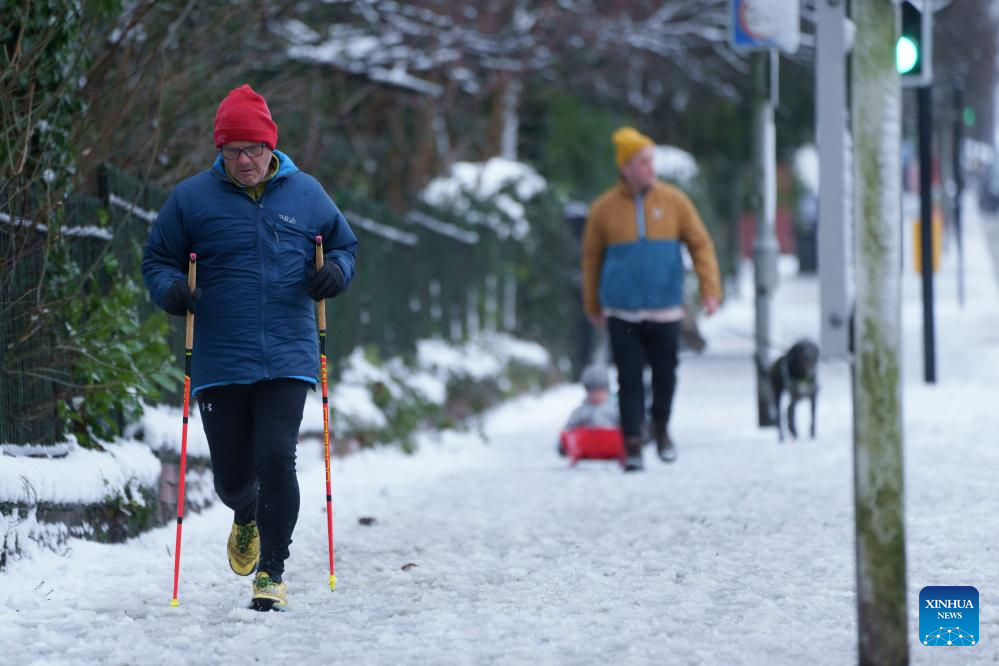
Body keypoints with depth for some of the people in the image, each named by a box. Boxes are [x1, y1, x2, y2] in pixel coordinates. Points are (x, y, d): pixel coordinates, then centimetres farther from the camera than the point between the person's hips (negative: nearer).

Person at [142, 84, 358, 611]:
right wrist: (169, 289, -12)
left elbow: (344, 245, 19)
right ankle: (246, 518, 44)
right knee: (232, 474, 6)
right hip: (219, 364, 0)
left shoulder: (306, 193, 6)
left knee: (276, 459, -16)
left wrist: (337, 271, -3)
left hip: (287, 362, 0)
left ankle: (272, 571, -3)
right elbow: (157, 257, 10)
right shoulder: (191, 198, 1)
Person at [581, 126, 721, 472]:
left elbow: (701, 244, 4)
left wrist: (710, 289, -7)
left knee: (665, 374, 9)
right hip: (622, 312, -1)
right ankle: (632, 445, 3)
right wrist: (593, 306, 15)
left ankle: (661, 428, 33)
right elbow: (591, 258, 10)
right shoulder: (604, 209, -1)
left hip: (664, 310, 1)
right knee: (629, 379, -3)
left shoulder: (673, 201, 0)